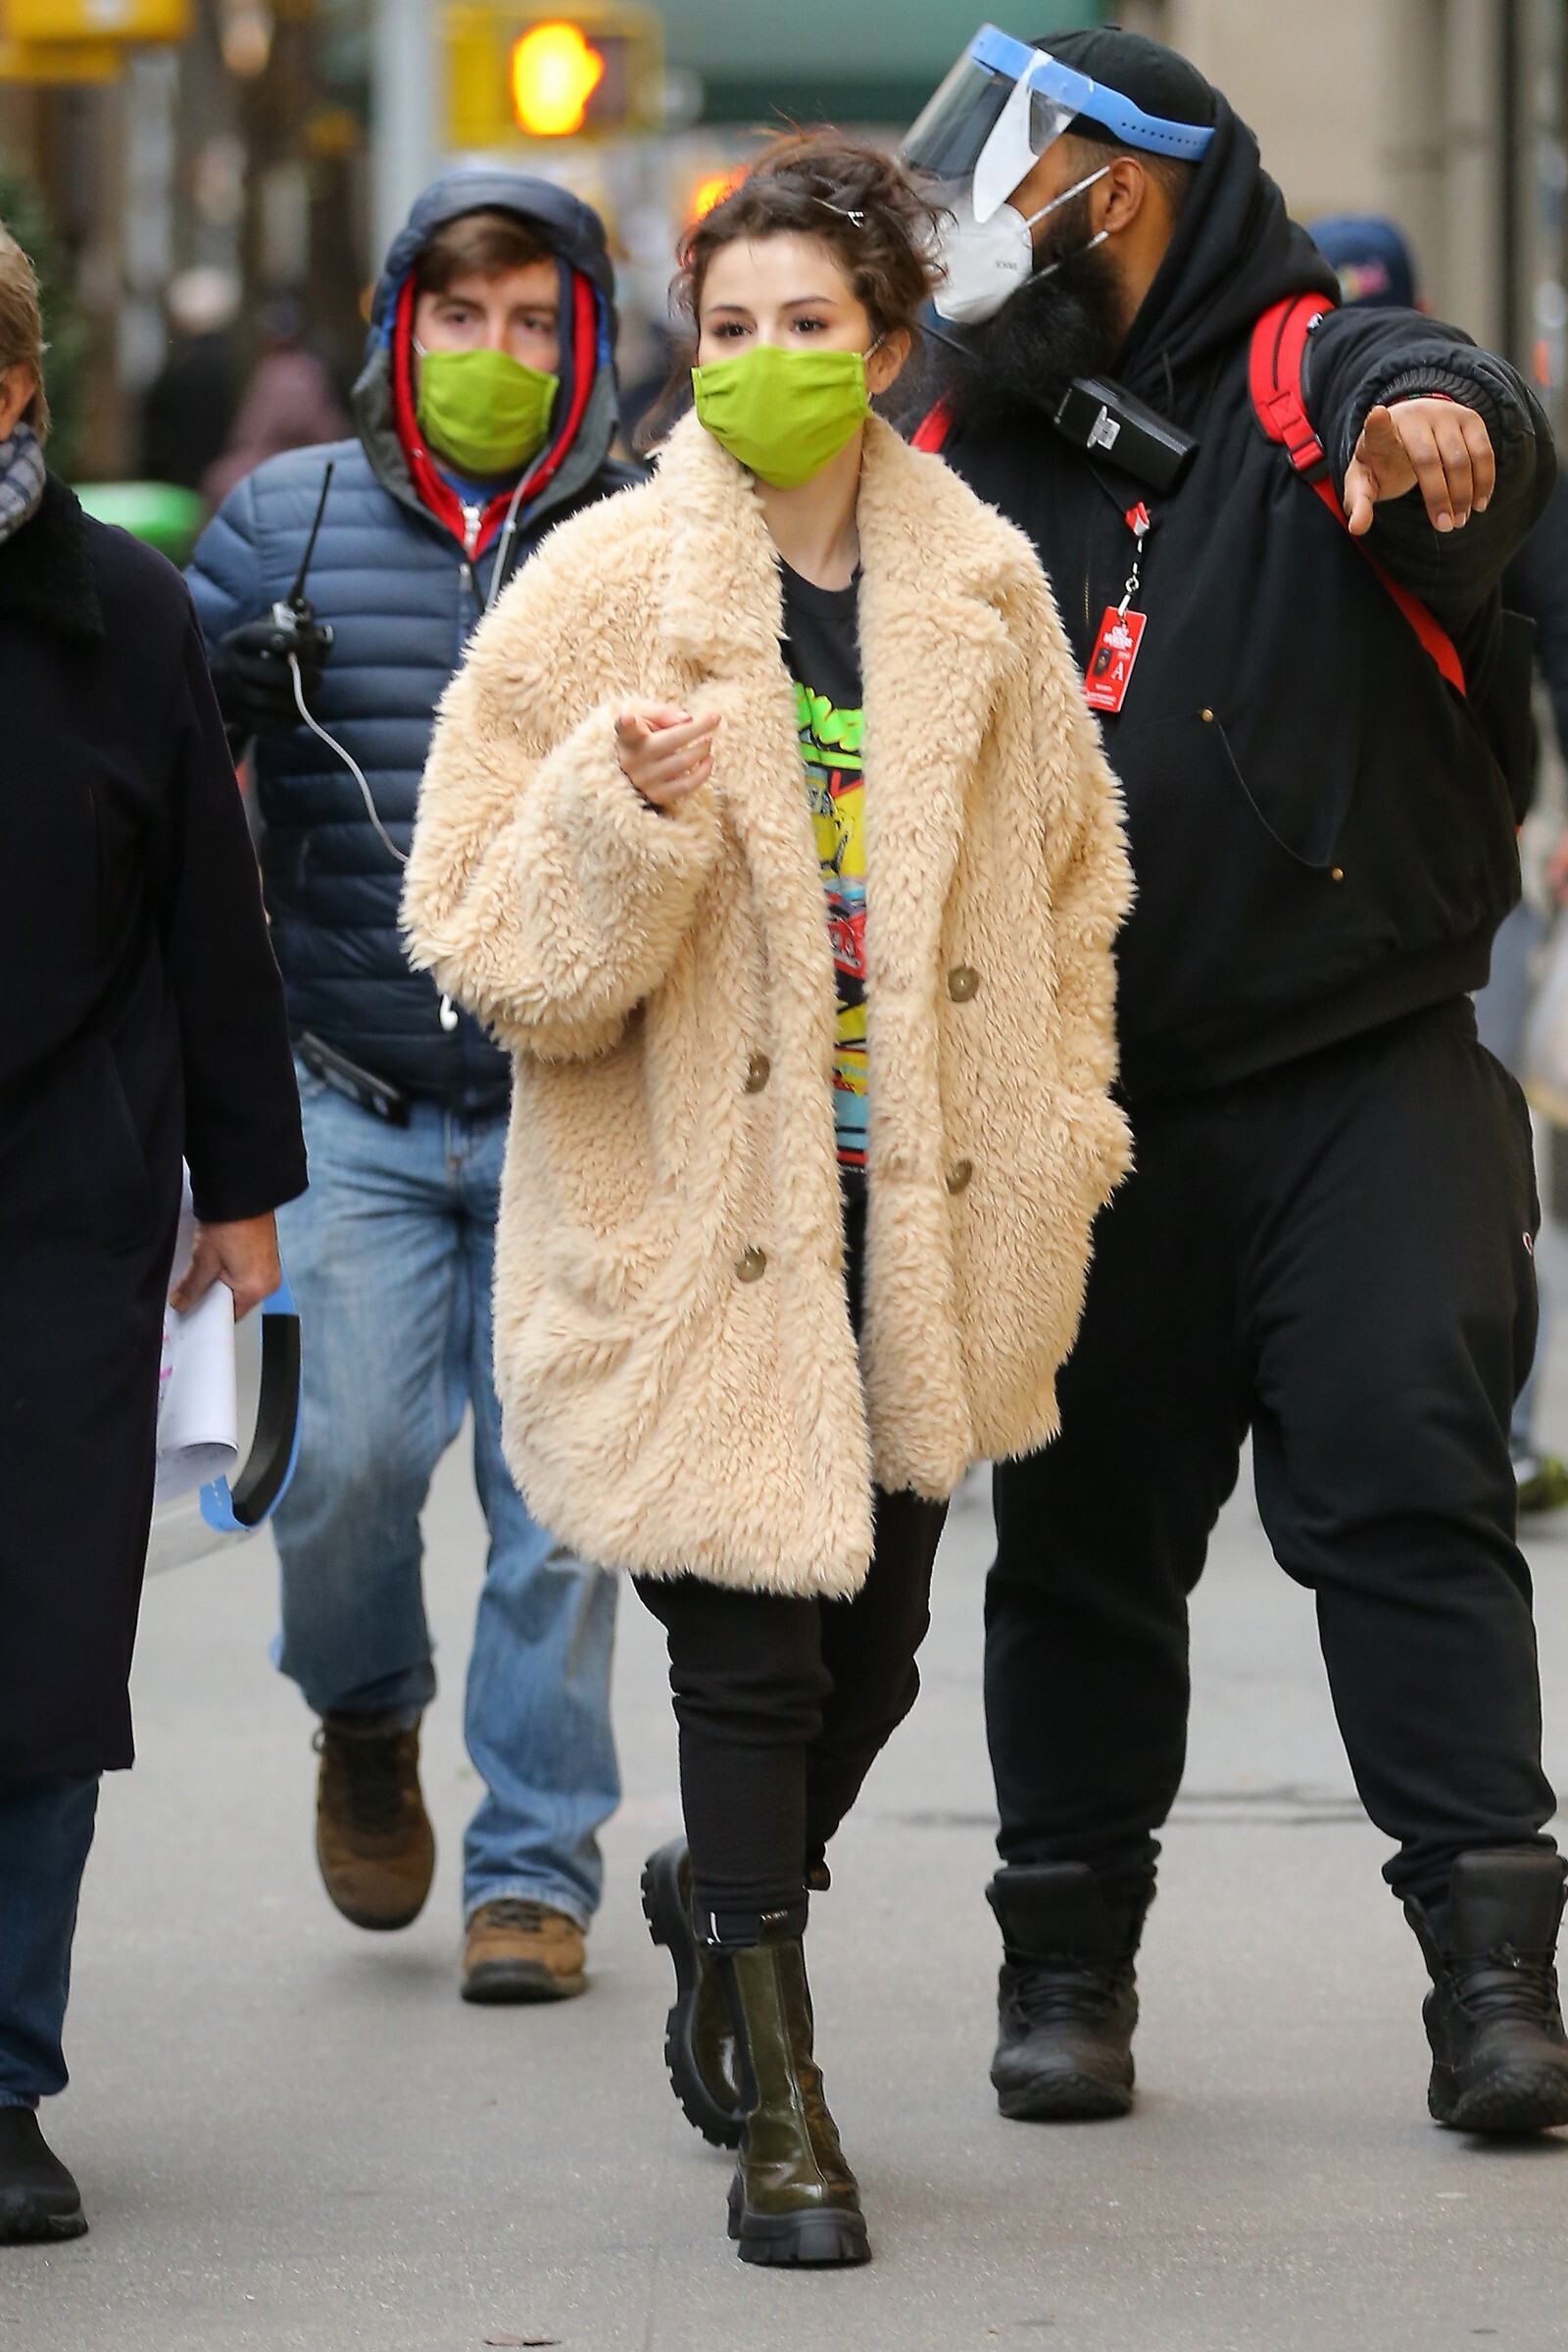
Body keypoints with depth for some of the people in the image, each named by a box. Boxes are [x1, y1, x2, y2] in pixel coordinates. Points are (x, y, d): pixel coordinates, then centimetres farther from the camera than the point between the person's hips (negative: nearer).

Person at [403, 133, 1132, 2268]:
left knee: (875, 1637, 13)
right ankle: (782, 2109, 6)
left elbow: (1063, 877, 18)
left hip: (912, 1207, 4)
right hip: (694, 1211, -4)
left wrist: (1046, 1152, 13)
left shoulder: (981, 590, 4)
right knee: (751, 1650, -6)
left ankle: (723, 1904, 43)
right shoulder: (607, 590, -7)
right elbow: (487, 938, -8)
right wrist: (622, 809, -26)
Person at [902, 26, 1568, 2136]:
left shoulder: (1309, 379, -3)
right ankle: (1069, 1952, 22)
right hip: (1092, 1112, 4)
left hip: (1370, 1082, -4)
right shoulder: (972, 466, 12)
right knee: (1081, 1528, 9)